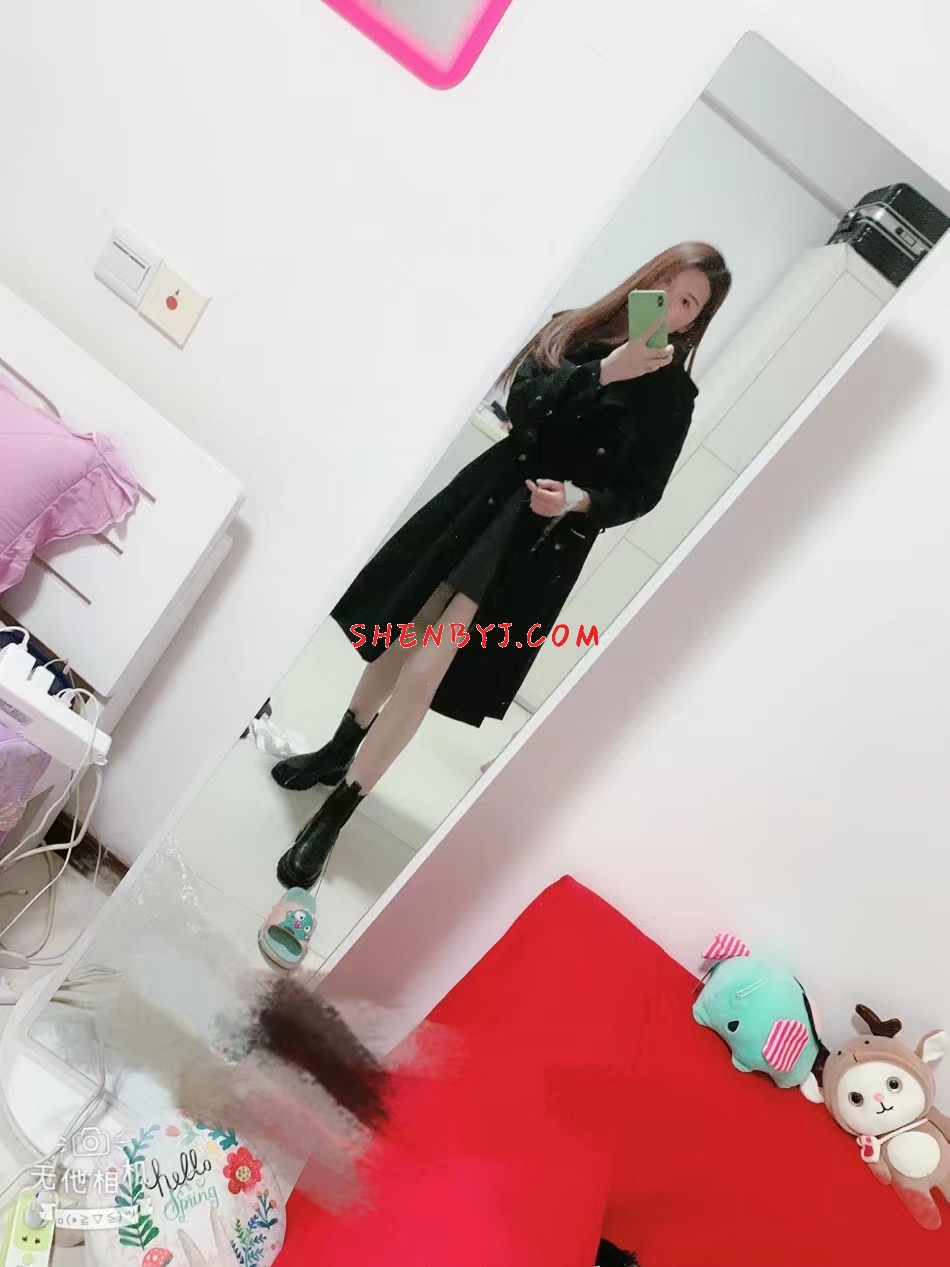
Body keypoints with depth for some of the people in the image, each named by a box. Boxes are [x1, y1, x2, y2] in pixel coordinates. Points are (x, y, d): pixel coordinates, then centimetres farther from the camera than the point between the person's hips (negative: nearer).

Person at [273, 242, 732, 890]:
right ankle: (340, 750, 38)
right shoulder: (574, 329, 7)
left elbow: (640, 493, -3)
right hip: (487, 497, 4)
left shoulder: (675, 394, -1)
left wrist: (579, 502, -21)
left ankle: (333, 817, 4)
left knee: (423, 673, -9)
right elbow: (522, 406, -8)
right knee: (398, 635, 13)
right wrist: (603, 372, -19)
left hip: (542, 544, -4)